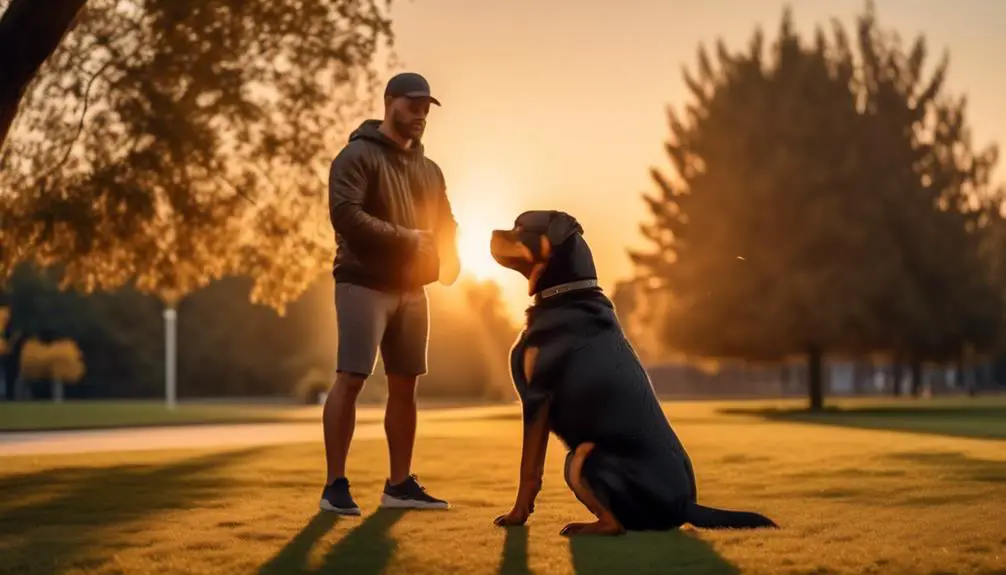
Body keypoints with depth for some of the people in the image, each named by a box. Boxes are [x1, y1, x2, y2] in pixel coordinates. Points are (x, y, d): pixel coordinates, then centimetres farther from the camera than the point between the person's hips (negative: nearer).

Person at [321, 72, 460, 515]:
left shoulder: (429, 169, 18)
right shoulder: (358, 155, -6)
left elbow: (445, 224, 22)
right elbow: (344, 213, -19)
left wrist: (448, 258, 0)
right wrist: (403, 237, -18)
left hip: (410, 288, 7)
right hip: (364, 283, -7)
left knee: (404, 385, 8)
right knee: (350, 380, -10)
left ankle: (400, 484, 16)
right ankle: (335, 485, -6)